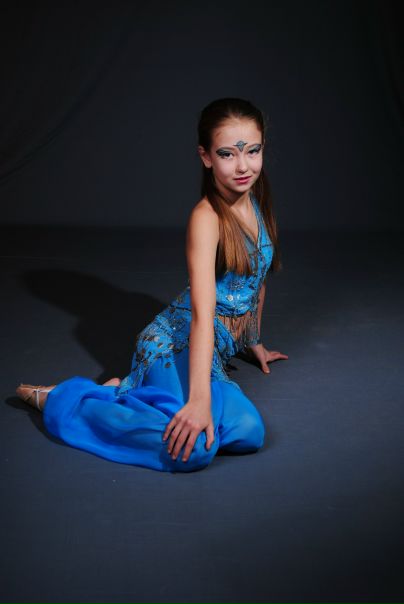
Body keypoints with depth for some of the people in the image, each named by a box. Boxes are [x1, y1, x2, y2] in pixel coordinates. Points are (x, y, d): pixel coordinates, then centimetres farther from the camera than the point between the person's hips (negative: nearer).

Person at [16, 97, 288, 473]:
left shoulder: (257, 202, 10)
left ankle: (126, 393, -3)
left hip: (221, 345, 7)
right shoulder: (206, 217, -15)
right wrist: (200, 399, -33)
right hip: (178, 341, -7)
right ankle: (62, 400, -10)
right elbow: (202, 313, -25)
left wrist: (253, 343, 32)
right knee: (194, 448, -33)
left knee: (248, 434, -24)